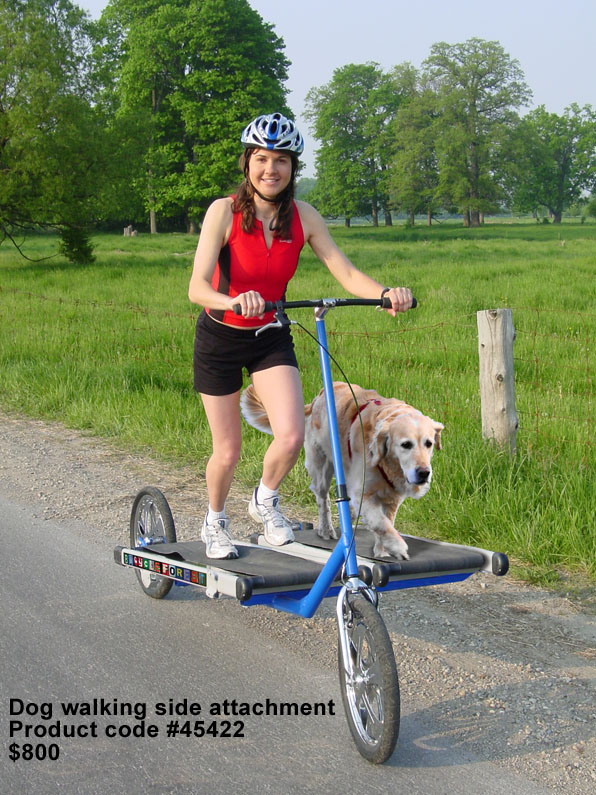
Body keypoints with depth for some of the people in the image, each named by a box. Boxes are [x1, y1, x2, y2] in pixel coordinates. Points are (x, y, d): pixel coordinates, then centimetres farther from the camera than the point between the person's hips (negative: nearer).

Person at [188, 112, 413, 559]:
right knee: (228, 451, 4)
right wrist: (234, 300, -51)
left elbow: (346, 274, -16)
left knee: (291, 437, -17)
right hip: (221, 338, -2)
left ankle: (265, 501, 15)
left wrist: (386, 292, -36)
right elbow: (197, 288, -30)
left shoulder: (303, 217, -10)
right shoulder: (224, 212, -19)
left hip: (271, 339, 3)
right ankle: (215, 523, 35)